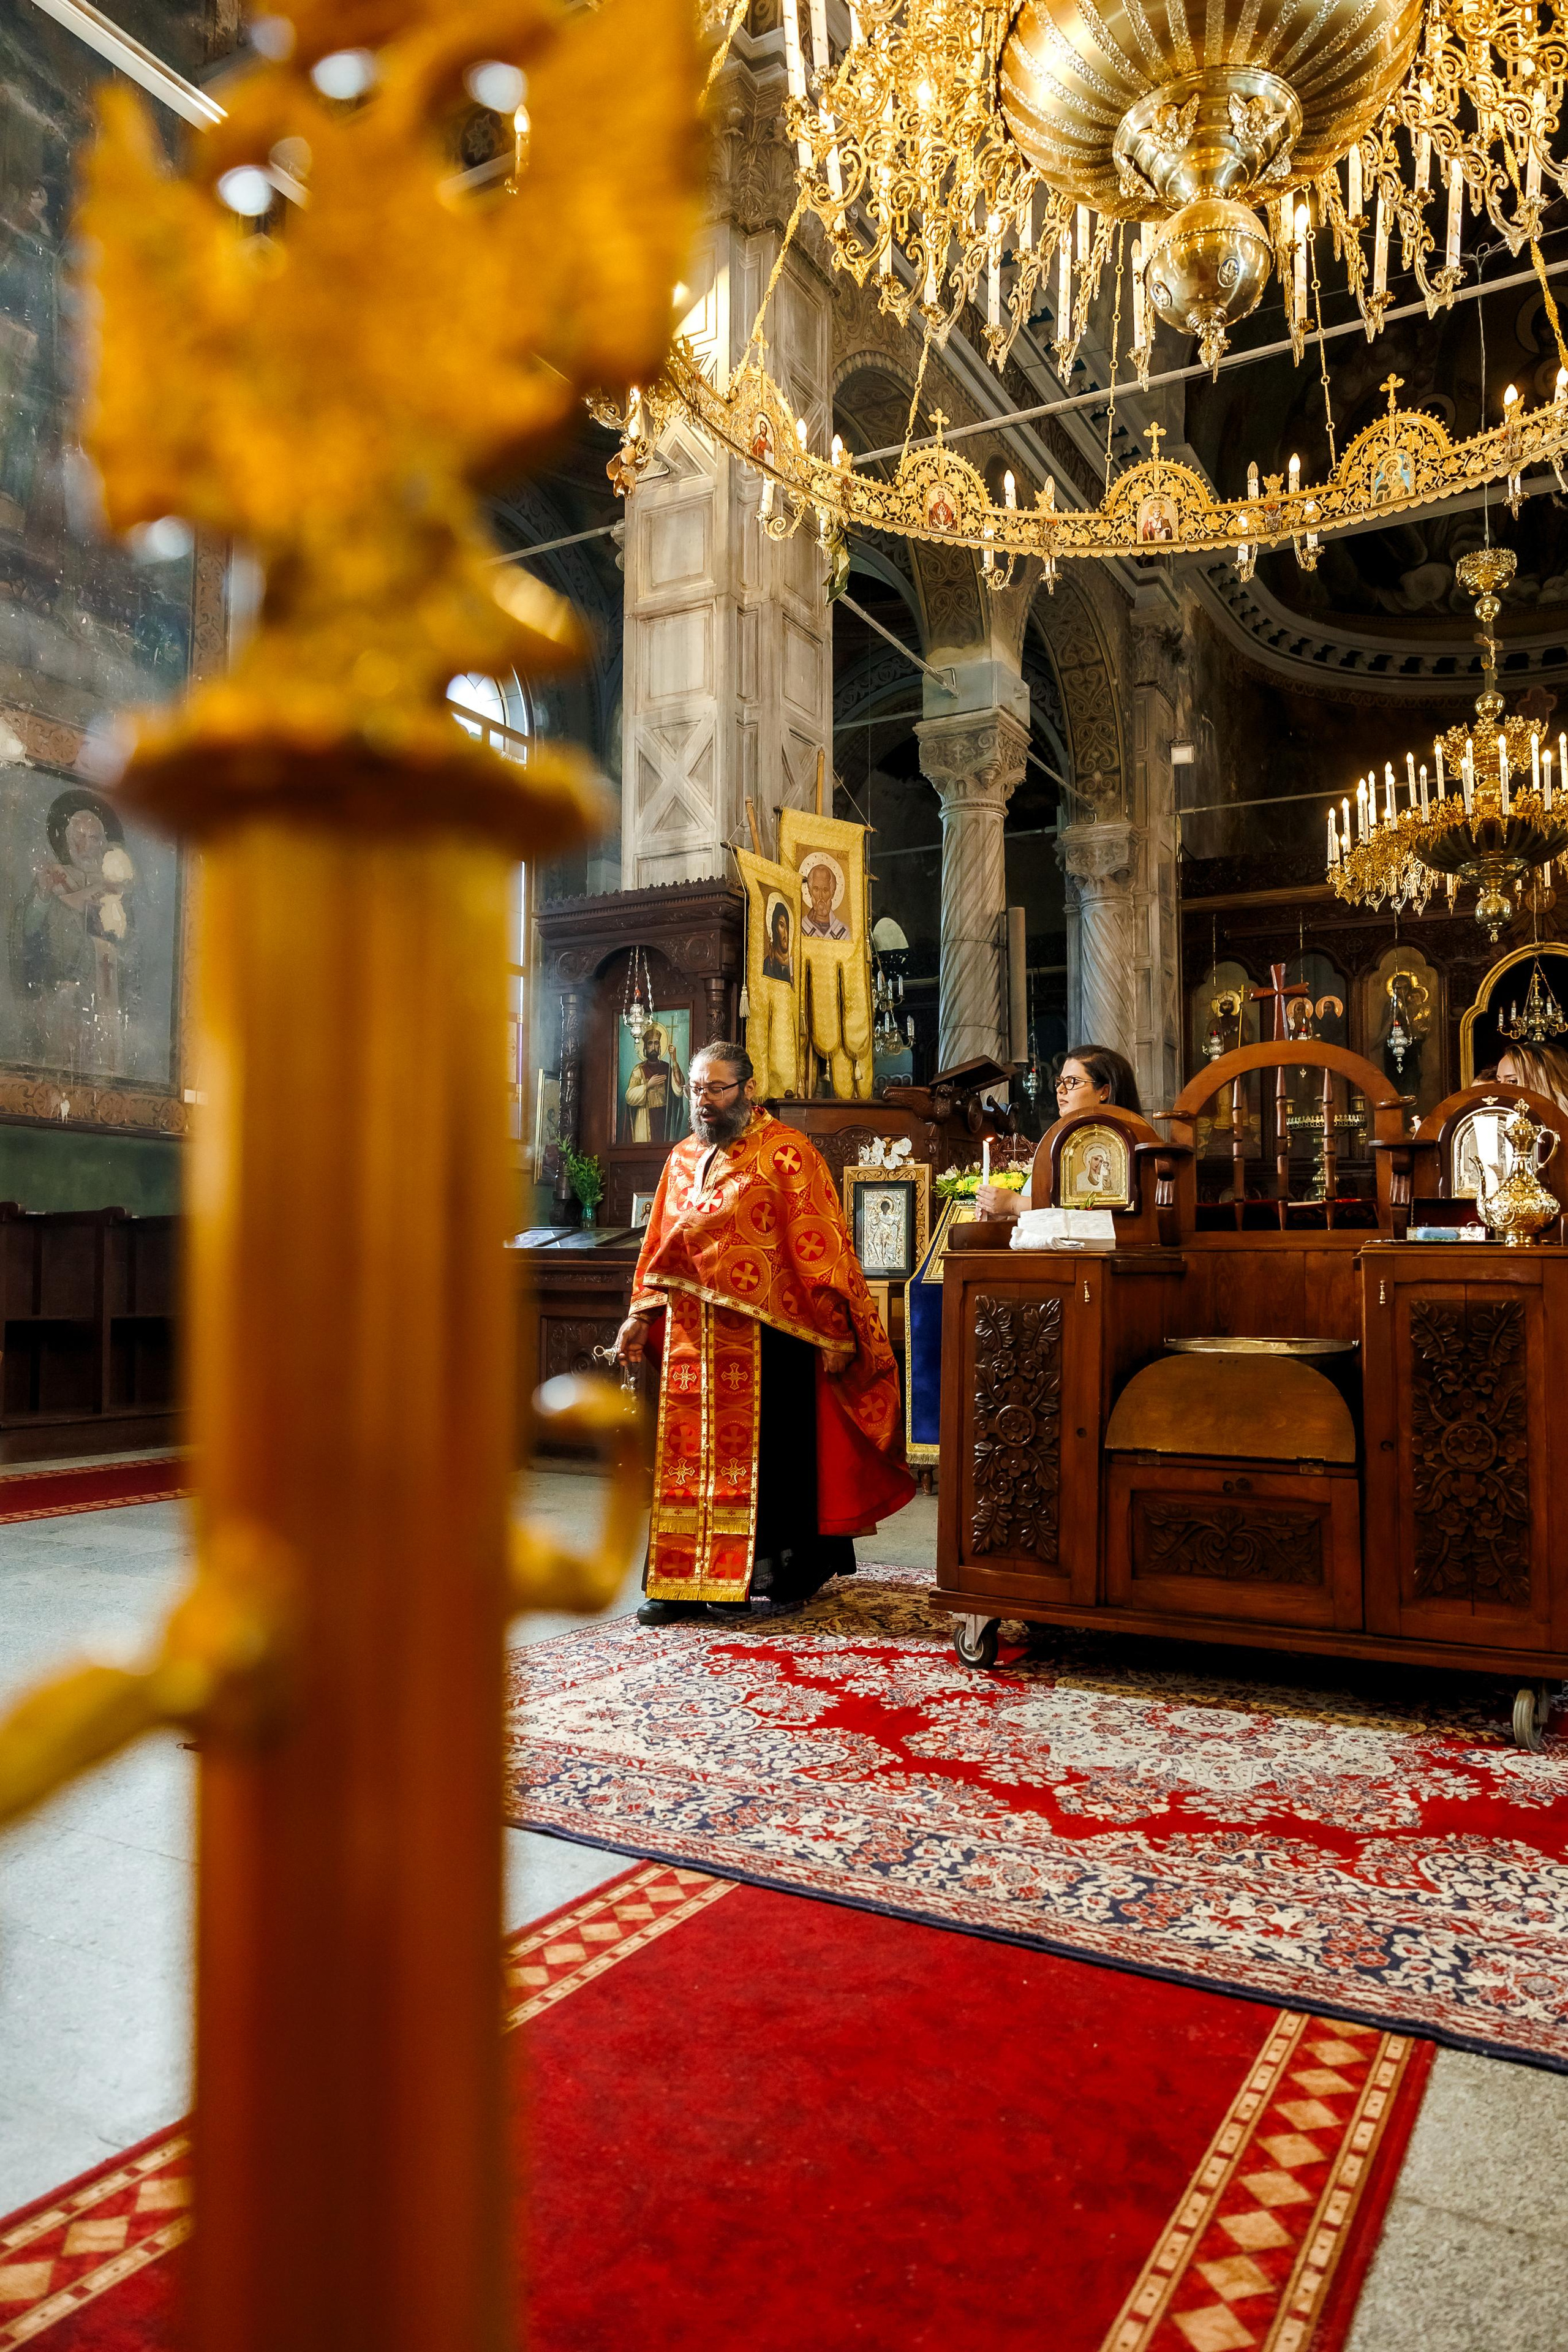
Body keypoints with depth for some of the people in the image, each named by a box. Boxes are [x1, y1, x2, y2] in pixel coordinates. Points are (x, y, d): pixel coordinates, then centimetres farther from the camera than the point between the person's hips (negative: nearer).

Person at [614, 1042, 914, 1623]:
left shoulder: (786, 1154, -6)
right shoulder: (682, 1159, 14)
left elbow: (819, 1245, -11)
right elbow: (659, 1248, 18)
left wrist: (832, 1332, -15)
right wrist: (642, 1316, 10)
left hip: (764, 1336, -6)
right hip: (691, 1336, 6)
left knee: (766, 1454, 3)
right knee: (688, 1455, 8)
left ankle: (778, 1577, 16)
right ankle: (684, 1579, 17)